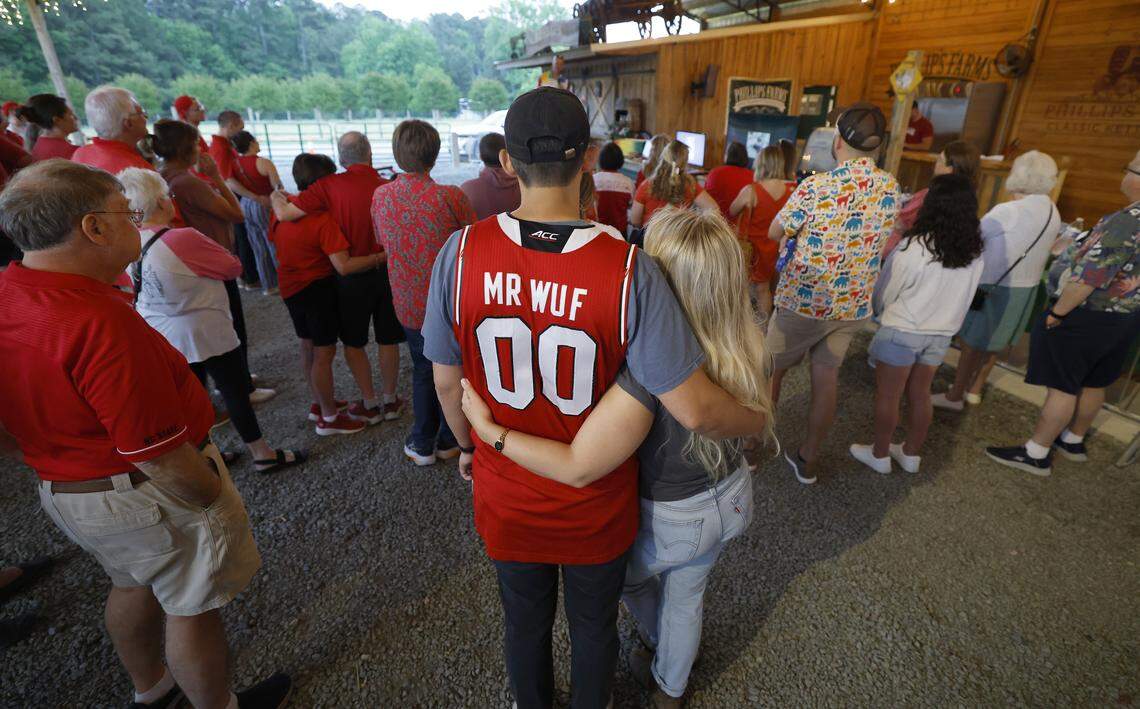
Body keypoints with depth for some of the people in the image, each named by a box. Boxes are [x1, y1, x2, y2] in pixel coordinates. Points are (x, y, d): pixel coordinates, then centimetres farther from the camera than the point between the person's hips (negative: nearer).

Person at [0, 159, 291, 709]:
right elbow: (158, 454, -30)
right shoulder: (99, 323, -33)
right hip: (150, 497, -9)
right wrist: (214, 498, -16)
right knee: (191, 606, 13)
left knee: (134, 584, 30)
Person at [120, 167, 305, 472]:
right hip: (205, 333, -7)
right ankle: (263, 455, 18)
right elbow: (234, 267, -12)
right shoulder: (183, 239, -25)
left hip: (163, 335, 7)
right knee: (236, 393, 6)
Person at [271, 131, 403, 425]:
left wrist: (277, 197, 6)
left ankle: (370, 403, 23)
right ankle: (390, 400, 26)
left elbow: (285, 214, -15)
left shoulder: (329, 186, -14)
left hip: (352, 276, -2)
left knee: (353, 342, 15)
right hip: (387, 271, 2)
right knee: (388, 339, 14)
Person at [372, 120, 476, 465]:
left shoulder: (381, 195, -6)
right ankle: (448, 440, 31)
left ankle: (422, 445, 29)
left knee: (422, 371, 21)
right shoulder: (450, 196, -20)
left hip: (408, 304, 3)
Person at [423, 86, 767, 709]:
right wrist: (760, 422, -3)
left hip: (506, 497, 2)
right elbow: (694, 410, -25)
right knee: (593, 624, 28)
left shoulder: (461, 253, -19)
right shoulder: (627, 269, -26)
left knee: (524, 620, 30)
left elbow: (447, 381, -8)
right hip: (596, 505, -1)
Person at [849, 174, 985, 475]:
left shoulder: (914, 247, -20)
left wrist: (880, 313, 11)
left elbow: (885, 293, -9)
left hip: (902, 332, -5)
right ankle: (911, 454, 34)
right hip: (941, 334, 6)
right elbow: (963, 297, 7)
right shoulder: (975, 252, -4)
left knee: (887, 396, 9)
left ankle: (879, 455, 23)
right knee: (920, 395, 19)